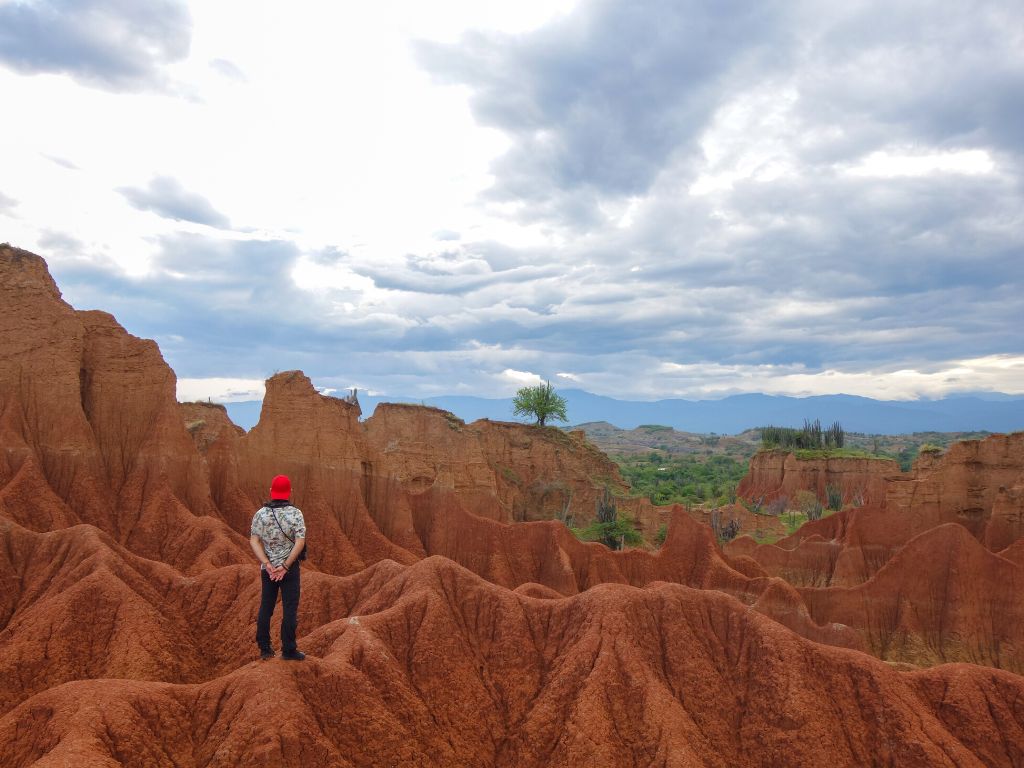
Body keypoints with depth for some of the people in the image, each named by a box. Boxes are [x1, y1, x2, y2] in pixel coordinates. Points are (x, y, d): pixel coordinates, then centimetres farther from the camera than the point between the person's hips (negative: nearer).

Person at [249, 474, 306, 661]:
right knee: (290, 609, 3)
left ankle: (265, 649, 18)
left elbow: (254, 541, -8)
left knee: (266, 607, 13)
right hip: (290, 568, -3)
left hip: (268, 569, 4)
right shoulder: (295, 513, -10)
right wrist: (285, 566, -15)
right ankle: (288, 650, 6)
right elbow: (300, 542, -18)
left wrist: (268, 565, -11)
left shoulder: (260, 513, -1)